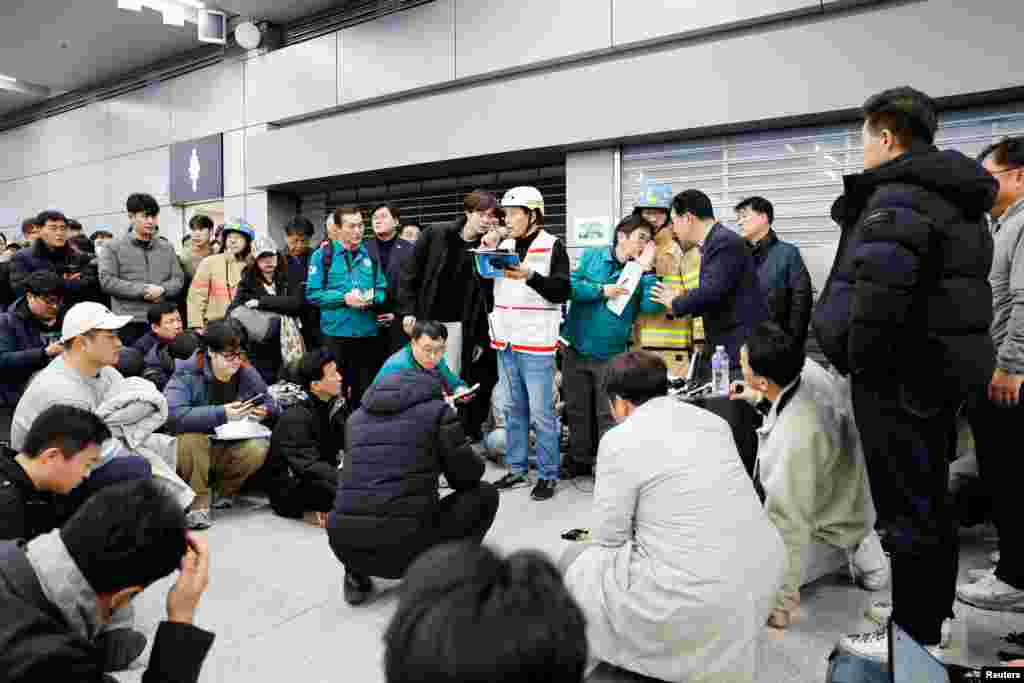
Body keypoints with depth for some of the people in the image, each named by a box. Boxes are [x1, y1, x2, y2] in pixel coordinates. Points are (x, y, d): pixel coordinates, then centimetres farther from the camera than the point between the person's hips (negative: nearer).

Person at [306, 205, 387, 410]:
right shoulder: (322, 255, -3)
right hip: (336, 332, -3)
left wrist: (372, 299, -11)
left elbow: (382, 289, 11)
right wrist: (344, 298, -17)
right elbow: (313, 294, -7)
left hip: (367, 332, 3)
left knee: (366, 388, 13)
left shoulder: (370, 254, 8)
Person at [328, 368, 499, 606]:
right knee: (484, 494, 16)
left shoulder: (356, 416, 19)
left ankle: (357, 575, 19)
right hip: (407, 543, -4)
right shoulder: (437, 408, 5)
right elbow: (468, 473, 4)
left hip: (345, 545, 5)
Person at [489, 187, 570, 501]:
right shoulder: (504, 245, 13)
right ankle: (516, 469, 24)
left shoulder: (553, 246, -4)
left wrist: (529, 276, -22)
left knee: (541, 412, -3)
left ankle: (548, 475, 10)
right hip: (506, 340, 6)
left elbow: (562, 292, -11)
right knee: (515, 409, 14)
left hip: (536, 341, -6)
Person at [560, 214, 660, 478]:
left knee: (609, 415, 4)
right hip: (576, 349, 1)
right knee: (577, 409, 14)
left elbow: (651, 306, -12)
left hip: (611, 355, -1)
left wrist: (647, 270, -14)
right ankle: (579, 459, 31)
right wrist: (602, 290, -17)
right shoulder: (591, 256, 0)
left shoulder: (641, 270, 1)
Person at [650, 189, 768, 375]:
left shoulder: (724, 242, -15)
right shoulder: (715, 242, 15)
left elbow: (710, 292, -23)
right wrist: (678, 299, 14)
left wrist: (675, 303, -7)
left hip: (743, 344, -9)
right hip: (728, 345, 10)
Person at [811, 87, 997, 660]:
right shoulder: (957, 198, 17)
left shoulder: (897, 194, -15)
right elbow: (960, 284, 19)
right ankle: (931, 618, 34)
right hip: (947, 364, 10)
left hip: (902, 374, -10)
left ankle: (913, 637, 13)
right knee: (930, 499, 19)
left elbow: (881, 288, -30)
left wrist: (859, 358, -18)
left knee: (908, 507, 0)